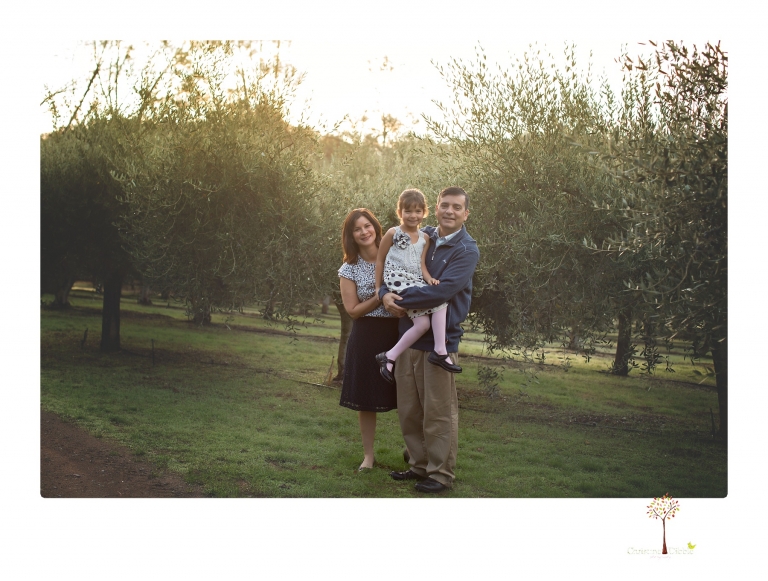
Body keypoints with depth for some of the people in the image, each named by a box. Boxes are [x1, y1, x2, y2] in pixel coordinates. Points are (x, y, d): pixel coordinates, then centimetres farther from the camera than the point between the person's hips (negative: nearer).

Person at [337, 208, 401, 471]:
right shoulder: (349, 270, -2)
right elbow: (353, 310, -4)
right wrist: (380, 297, -16)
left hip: (398, 333, 0)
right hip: (367, 338, 0)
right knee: (366, 399, 5)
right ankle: (368, 455, 17)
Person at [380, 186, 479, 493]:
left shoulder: (467, 250, -8)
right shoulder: (421, 237, 9)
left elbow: (442, 291, -20)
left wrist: (400, 300, -15)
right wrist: (386, 293, -12)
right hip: (408, 334, 6)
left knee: (439, 411, 1)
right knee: (408, 410, 12)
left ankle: (441, 474, 12)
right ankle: (419, 465, 26)